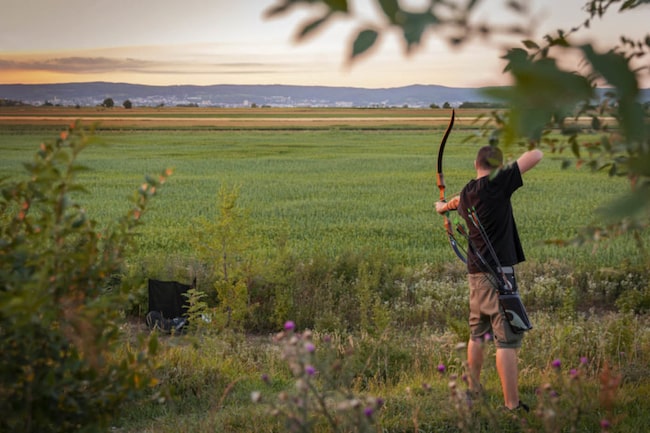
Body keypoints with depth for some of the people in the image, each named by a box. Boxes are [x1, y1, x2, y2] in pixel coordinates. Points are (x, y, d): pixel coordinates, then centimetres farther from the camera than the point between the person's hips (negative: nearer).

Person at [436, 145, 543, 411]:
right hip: (497, 272, -8)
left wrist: (443, 206, 60)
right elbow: (535, 157, -11)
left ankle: (473, 390, 34)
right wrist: (535, 150, 14)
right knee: (507, 340, -7)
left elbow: (457, 202, 36)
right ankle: (512, 405, -7)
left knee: (477, 334, 21)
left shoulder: (466, 193, 10)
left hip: (476, 274, 8)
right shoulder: (495, 184, -12)